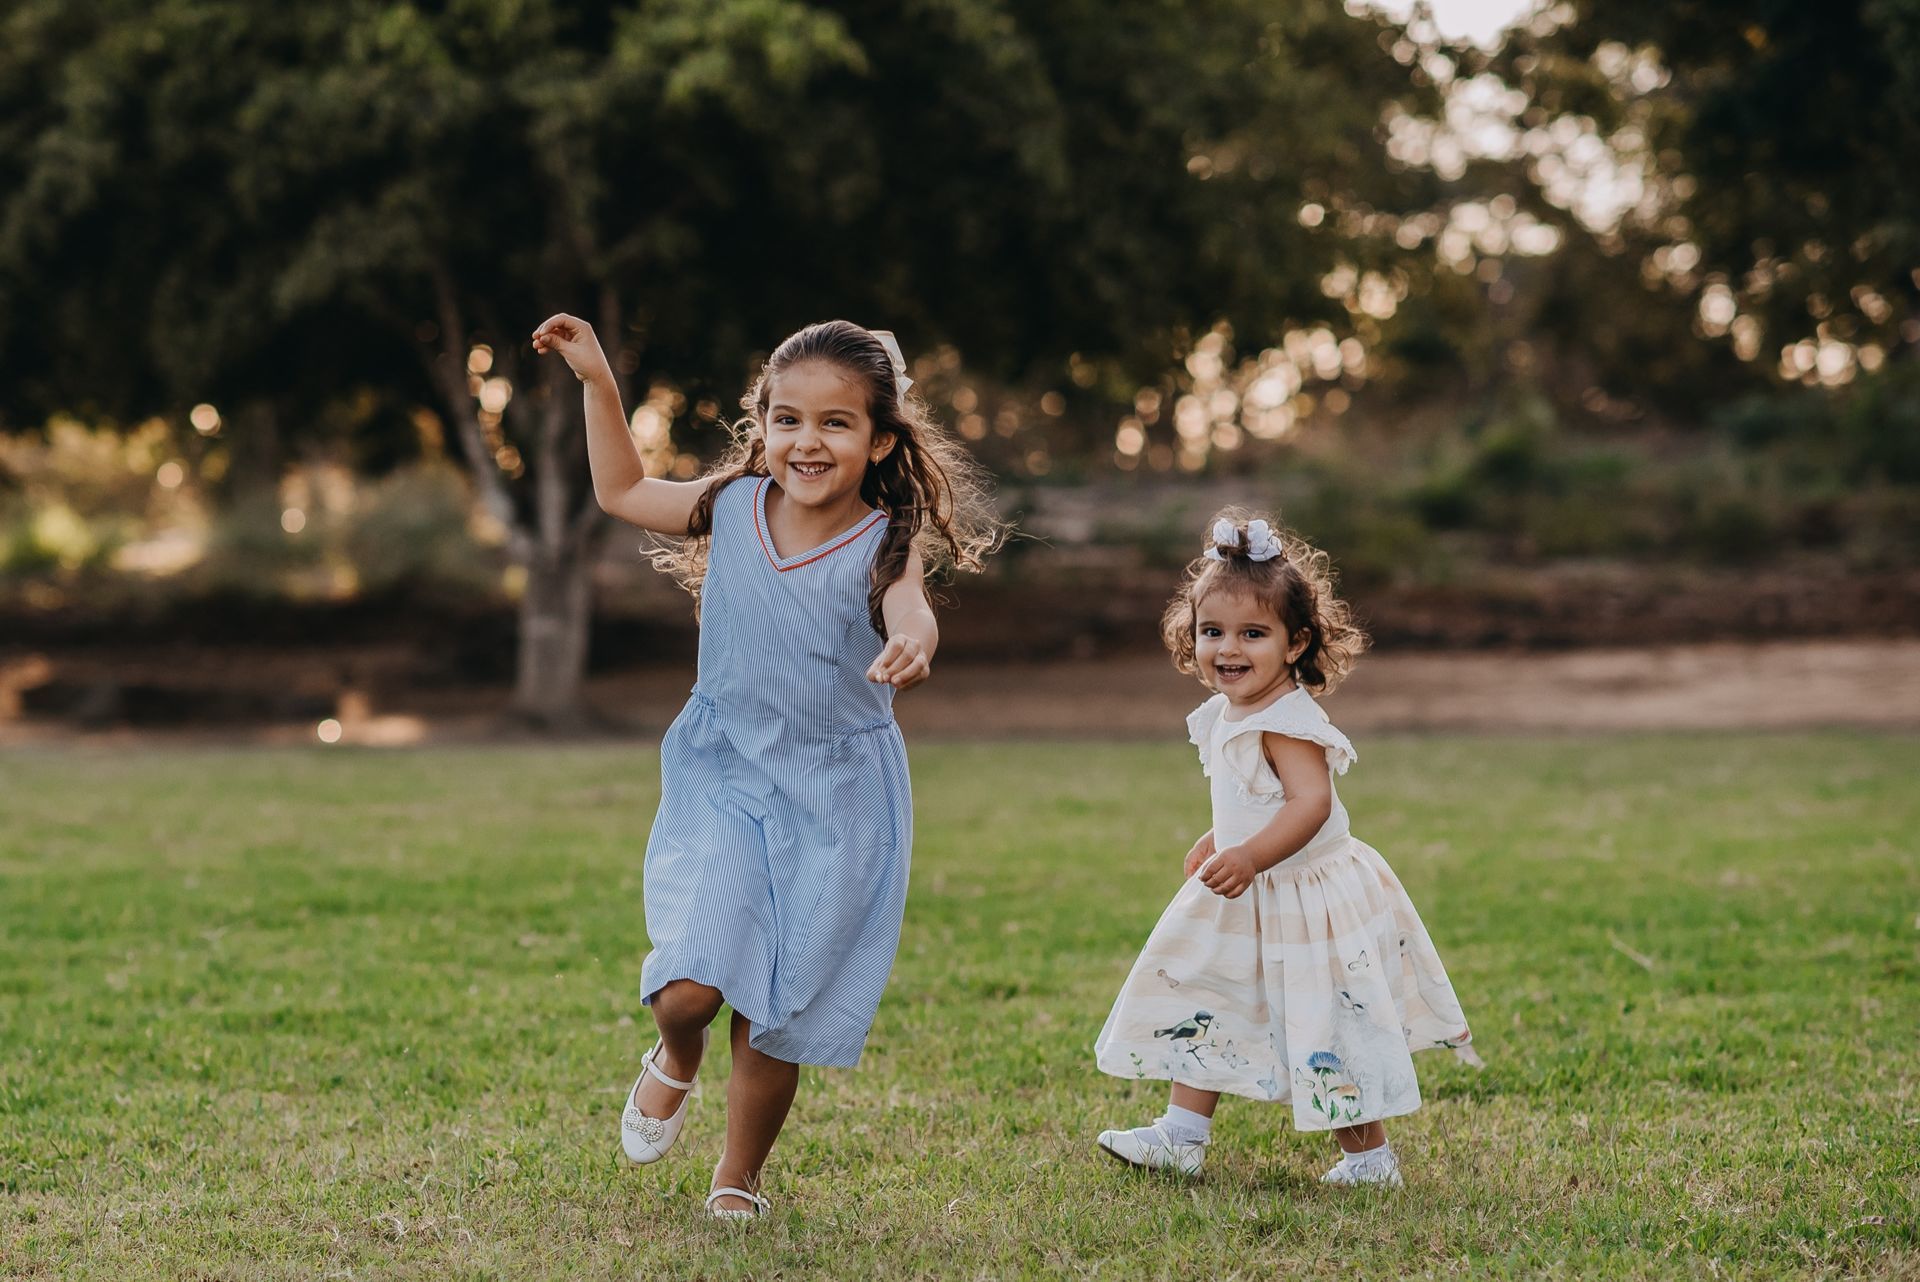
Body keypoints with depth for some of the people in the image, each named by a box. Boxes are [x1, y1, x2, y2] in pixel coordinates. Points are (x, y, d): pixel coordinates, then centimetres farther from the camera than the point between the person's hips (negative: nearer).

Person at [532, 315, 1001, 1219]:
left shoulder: (883, 547, -13)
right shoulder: (732, 509, -2)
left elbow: (910, 615, -34)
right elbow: (622, 491, 14)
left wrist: (911, 642, -58)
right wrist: (597, 381, 8)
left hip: (836, 803, -1)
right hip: (722, 781, 2)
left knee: (776, 1023, 7)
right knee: (690, 988, -17)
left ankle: (738, 1179, 32)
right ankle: (677, 1061, 21)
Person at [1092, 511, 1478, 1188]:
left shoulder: (1287, 722, -24)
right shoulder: (1229, 714, 7)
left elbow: (1311, 802, -35)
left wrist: (1249, 857, -45)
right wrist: (1218, 841, 33)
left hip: (1305, 899, -10)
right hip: (1243, 906, 10)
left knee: (1327, 1033, 0)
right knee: (1201, 1009, 14)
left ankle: (1369, 1157, 14)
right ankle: (1182, 1135, 24)